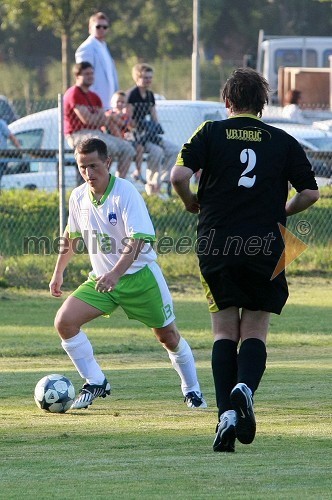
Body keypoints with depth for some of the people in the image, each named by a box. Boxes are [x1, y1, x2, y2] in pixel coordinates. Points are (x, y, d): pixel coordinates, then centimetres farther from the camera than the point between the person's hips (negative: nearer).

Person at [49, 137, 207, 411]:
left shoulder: (126, 193, -20)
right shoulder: (78, 197, -2)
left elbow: (138, 240, -30)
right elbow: (71, 237, 17)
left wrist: (116, 274, -43)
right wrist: (58, 273, 22)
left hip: (139, 275, -5)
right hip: (101, 278, 5)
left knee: (168, 336, 5)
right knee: (64, 321, -15)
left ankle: (192, 389, 29)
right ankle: (95, 383, -3)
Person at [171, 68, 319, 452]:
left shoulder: (211, 133, 3)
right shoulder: (283, 142, 7)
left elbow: (178, 175, -9)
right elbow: (310, 193, 6)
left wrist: (192, 202, 11)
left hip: (216, 244, 0)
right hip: (266, 246, 0)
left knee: (224, 332, 7)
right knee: (255, 331, 8)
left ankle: (226, 412, -8)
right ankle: (245, 387, -22)